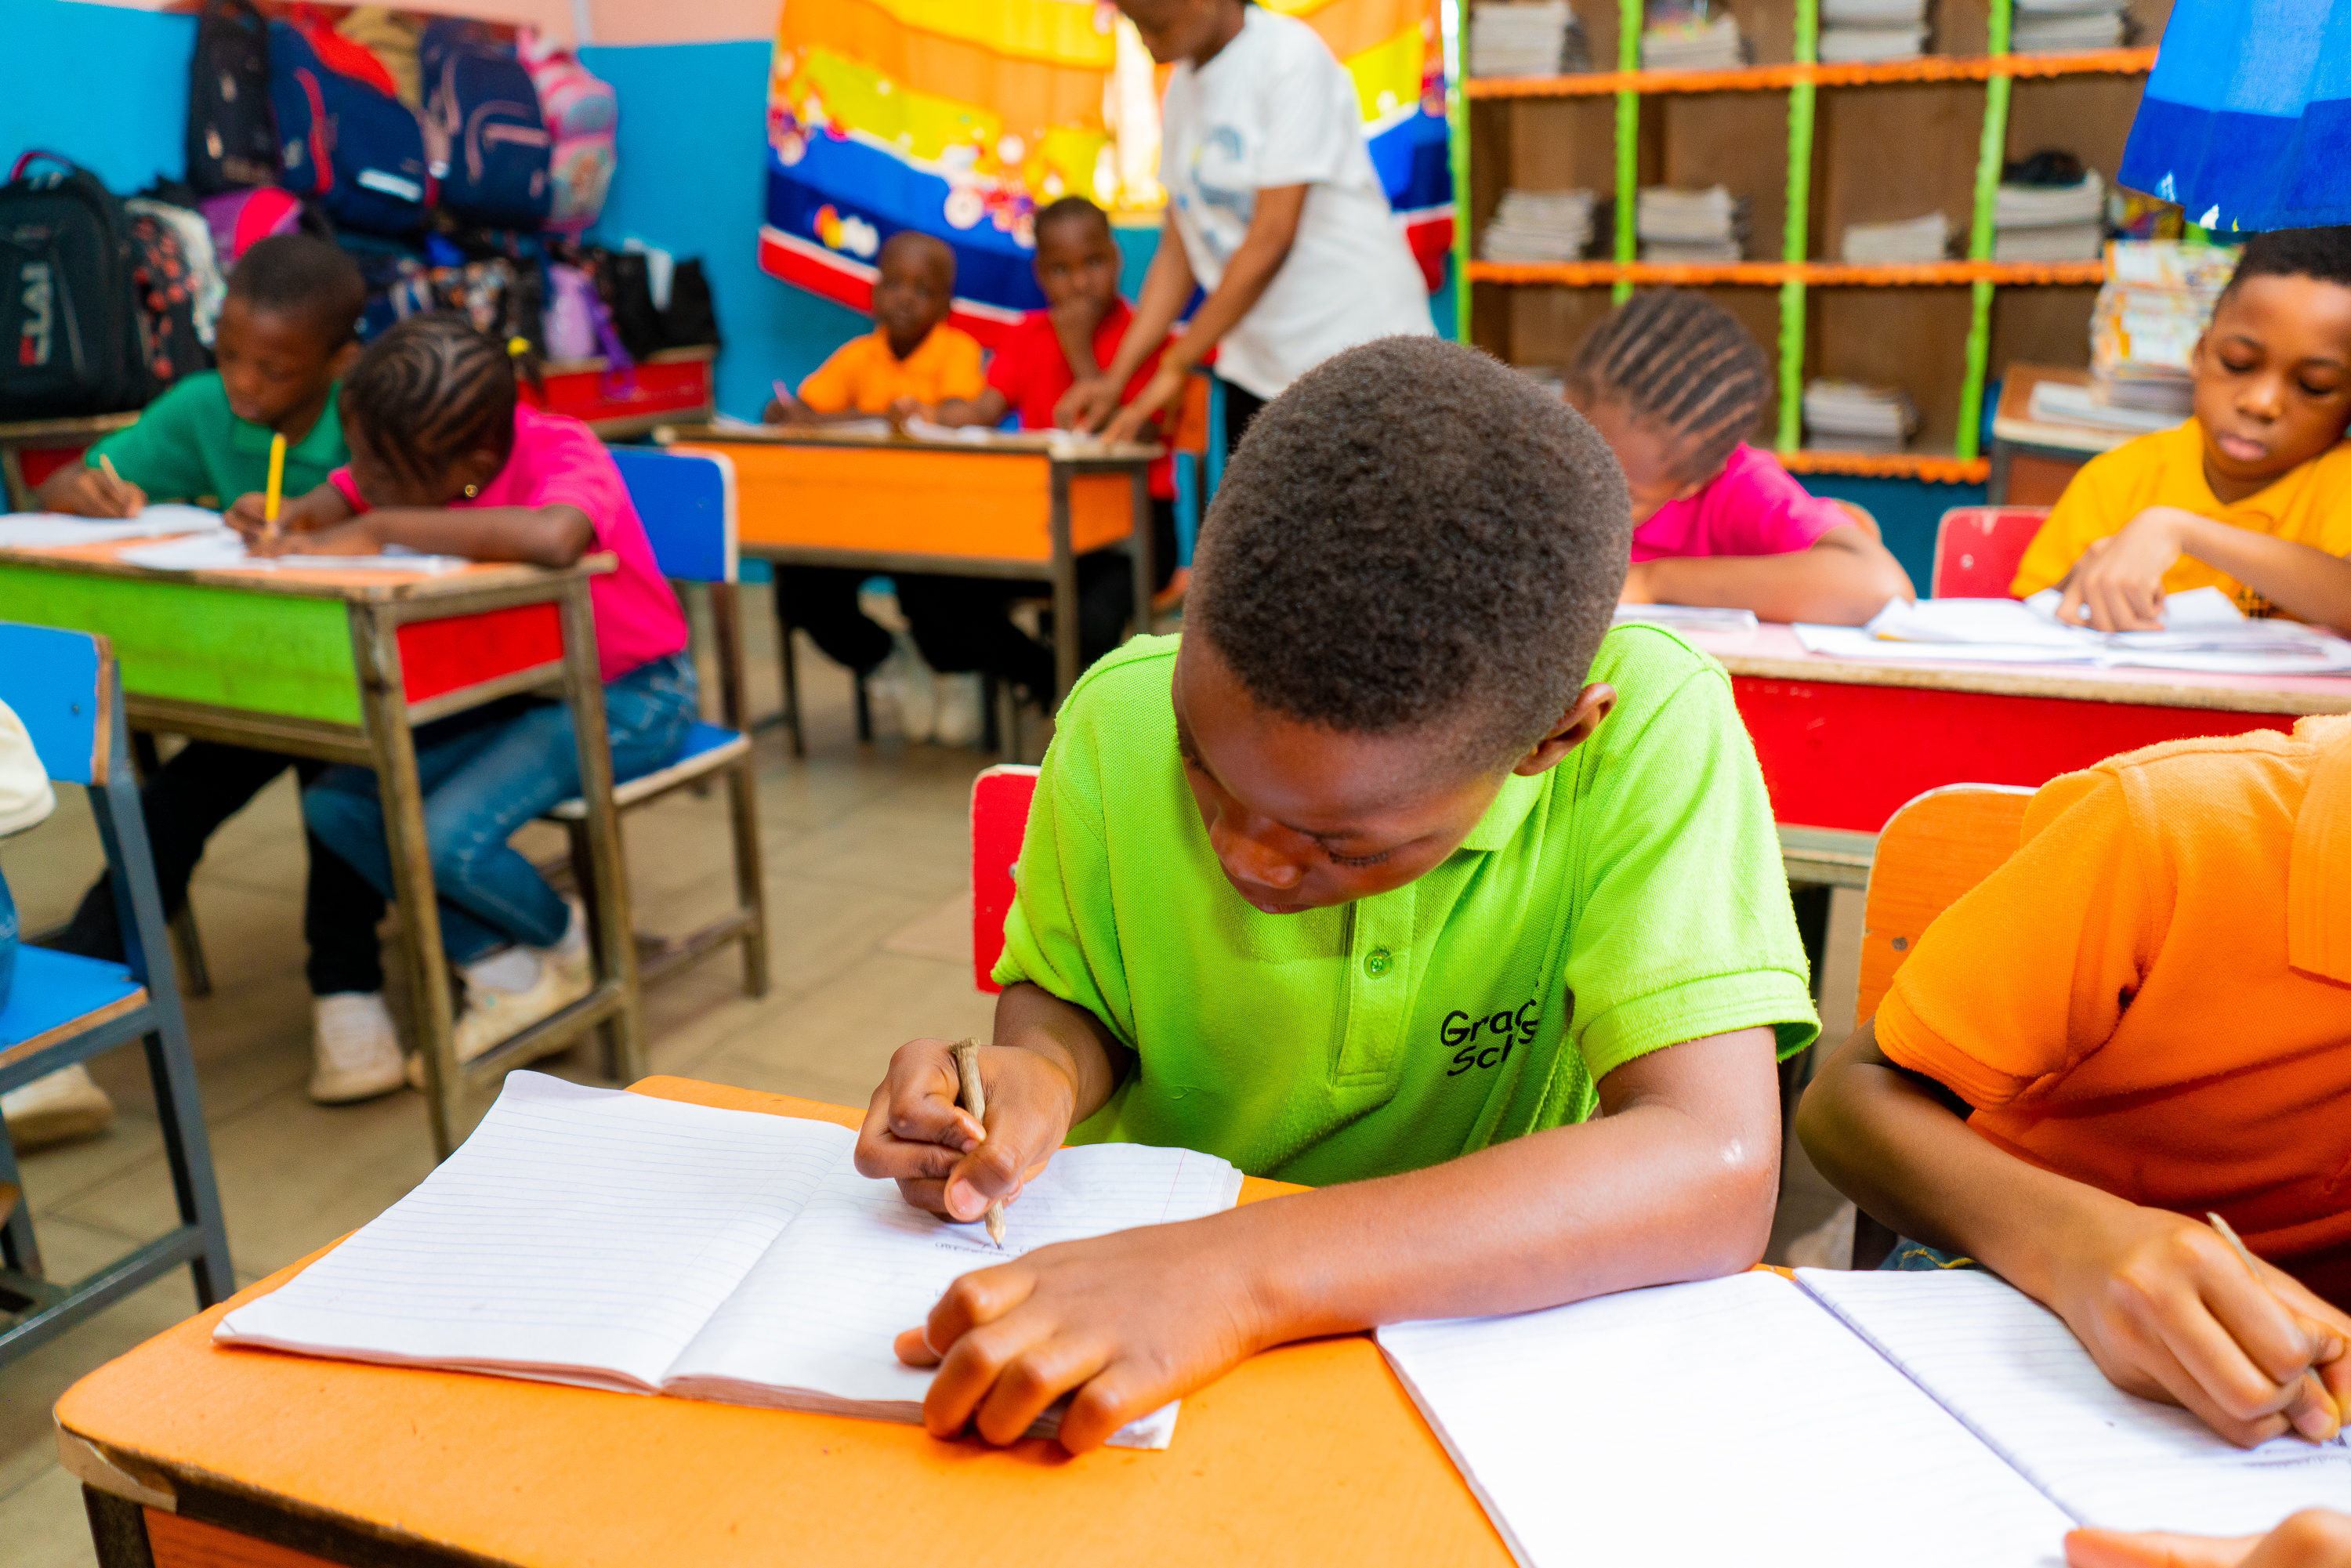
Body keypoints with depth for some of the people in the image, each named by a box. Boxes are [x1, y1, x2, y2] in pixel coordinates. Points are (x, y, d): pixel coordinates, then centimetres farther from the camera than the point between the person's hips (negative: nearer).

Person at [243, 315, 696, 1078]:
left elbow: (553, 538, -50)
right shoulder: (418, 461, -7)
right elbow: (338, 497, 5)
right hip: (509, 691, 8)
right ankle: (505, 974, 6)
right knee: (335, 805, -7)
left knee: (448, 838, -26)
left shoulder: (562, 452, -27)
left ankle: (566, 942, 9)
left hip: (624, 693, -8)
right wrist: (284, 522, -21)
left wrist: (379, 527, -41)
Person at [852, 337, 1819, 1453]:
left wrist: (1244, 1274, -37)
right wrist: (1040, 1074, -20)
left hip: (1473, 1333, -1)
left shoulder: (1648, 733, -21)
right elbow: (1066, 997, 3)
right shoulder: (1121, 723, -13)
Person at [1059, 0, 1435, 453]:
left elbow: (1272, 237, -19)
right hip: (1258, 368, 7)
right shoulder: (1182, 85, 9)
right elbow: (1178, 247, 10)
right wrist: (1116, 376, 1)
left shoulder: (1293, 55, -13)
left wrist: (1175, 365, -16)